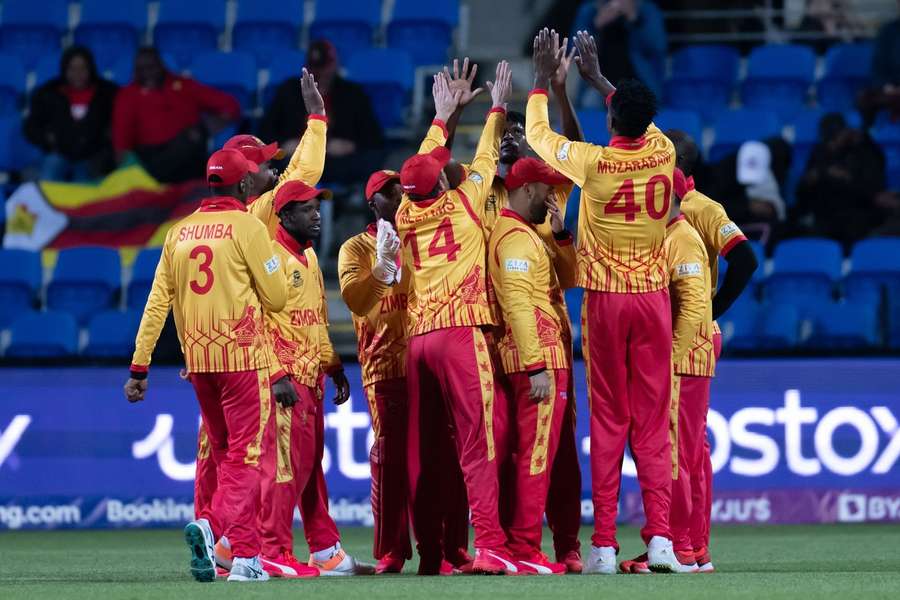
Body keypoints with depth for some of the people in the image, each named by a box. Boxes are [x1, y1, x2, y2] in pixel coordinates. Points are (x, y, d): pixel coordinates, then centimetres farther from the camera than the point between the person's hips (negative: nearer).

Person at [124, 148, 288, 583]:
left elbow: (157, 304, 7)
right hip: (242, 357, -6)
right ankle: (223, 535, -25)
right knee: (244, 457, -4)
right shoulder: (247, 226, -7)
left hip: (197, 360, 6)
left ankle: (246, 553, 10)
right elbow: (276, 298, -7)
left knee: (225, 457, 15)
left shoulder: (180, 232, 10)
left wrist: (139, 368, 8)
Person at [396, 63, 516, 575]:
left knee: (422, 451, 6)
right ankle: (489, 546, -23)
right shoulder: (461, 204, 1)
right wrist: (497, 108, 29)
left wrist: (443, 117, 40)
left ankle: (430, 552, 5)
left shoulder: (406, 216, 11)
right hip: (461, 331, -5)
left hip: (418, 337, 5)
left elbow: (422, 166, 29)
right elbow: (486, 158, 15)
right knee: (476, 442, -12)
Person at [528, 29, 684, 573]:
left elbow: (538, 133, 7)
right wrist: (596, 77, 31)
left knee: (608, 420, 1)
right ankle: (660, 534, -8)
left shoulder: (594, 162, -11)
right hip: (654, 296, 2)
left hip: (606, 299, -2)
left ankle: (604, 545, -2)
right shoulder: (663, 154, -2)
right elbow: (645, 123, 22)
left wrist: (544, 79, 20)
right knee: (653, 420, 3)